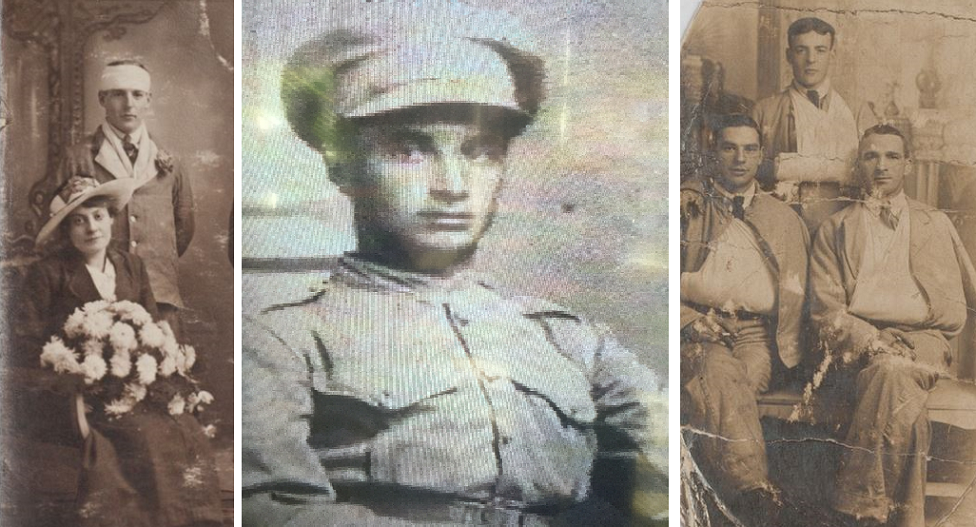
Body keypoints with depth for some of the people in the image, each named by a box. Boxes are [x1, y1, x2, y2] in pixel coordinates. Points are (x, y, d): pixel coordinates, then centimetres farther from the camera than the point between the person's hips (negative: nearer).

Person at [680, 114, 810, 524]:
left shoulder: (783, 218, 22)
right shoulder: (685, 206, 13)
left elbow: (797, 292, 19)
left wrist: (786, 351, 0)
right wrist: (690, 320, -9)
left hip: (757, 336, 2)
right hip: (697, 332, -2)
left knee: (718, 391, -34)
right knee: (720, 373, -37)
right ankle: (755, 491, -52)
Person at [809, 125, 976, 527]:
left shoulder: (936, 224, 22)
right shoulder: (836, 229, 16)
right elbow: (824, 306, 3)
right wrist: (871, 342, -12)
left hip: (923, 338, 1)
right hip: (861, 338, 0)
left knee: (893, 373, -35)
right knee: (894, 385, -34)